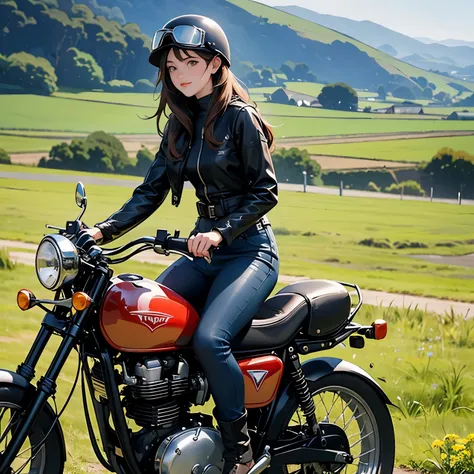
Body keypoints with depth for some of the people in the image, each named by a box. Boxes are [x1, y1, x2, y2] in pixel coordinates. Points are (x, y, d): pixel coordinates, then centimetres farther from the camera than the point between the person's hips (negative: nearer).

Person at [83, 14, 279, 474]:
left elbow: (266, 190, -11)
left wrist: (221, 232, -23)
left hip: (249, 248, -7)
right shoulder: (179, 125, 11)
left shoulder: (239, 116, -9)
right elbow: (151, 191, 8)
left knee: (209, 338, -29)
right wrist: (103, 230, -6)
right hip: (205, 247, 7)